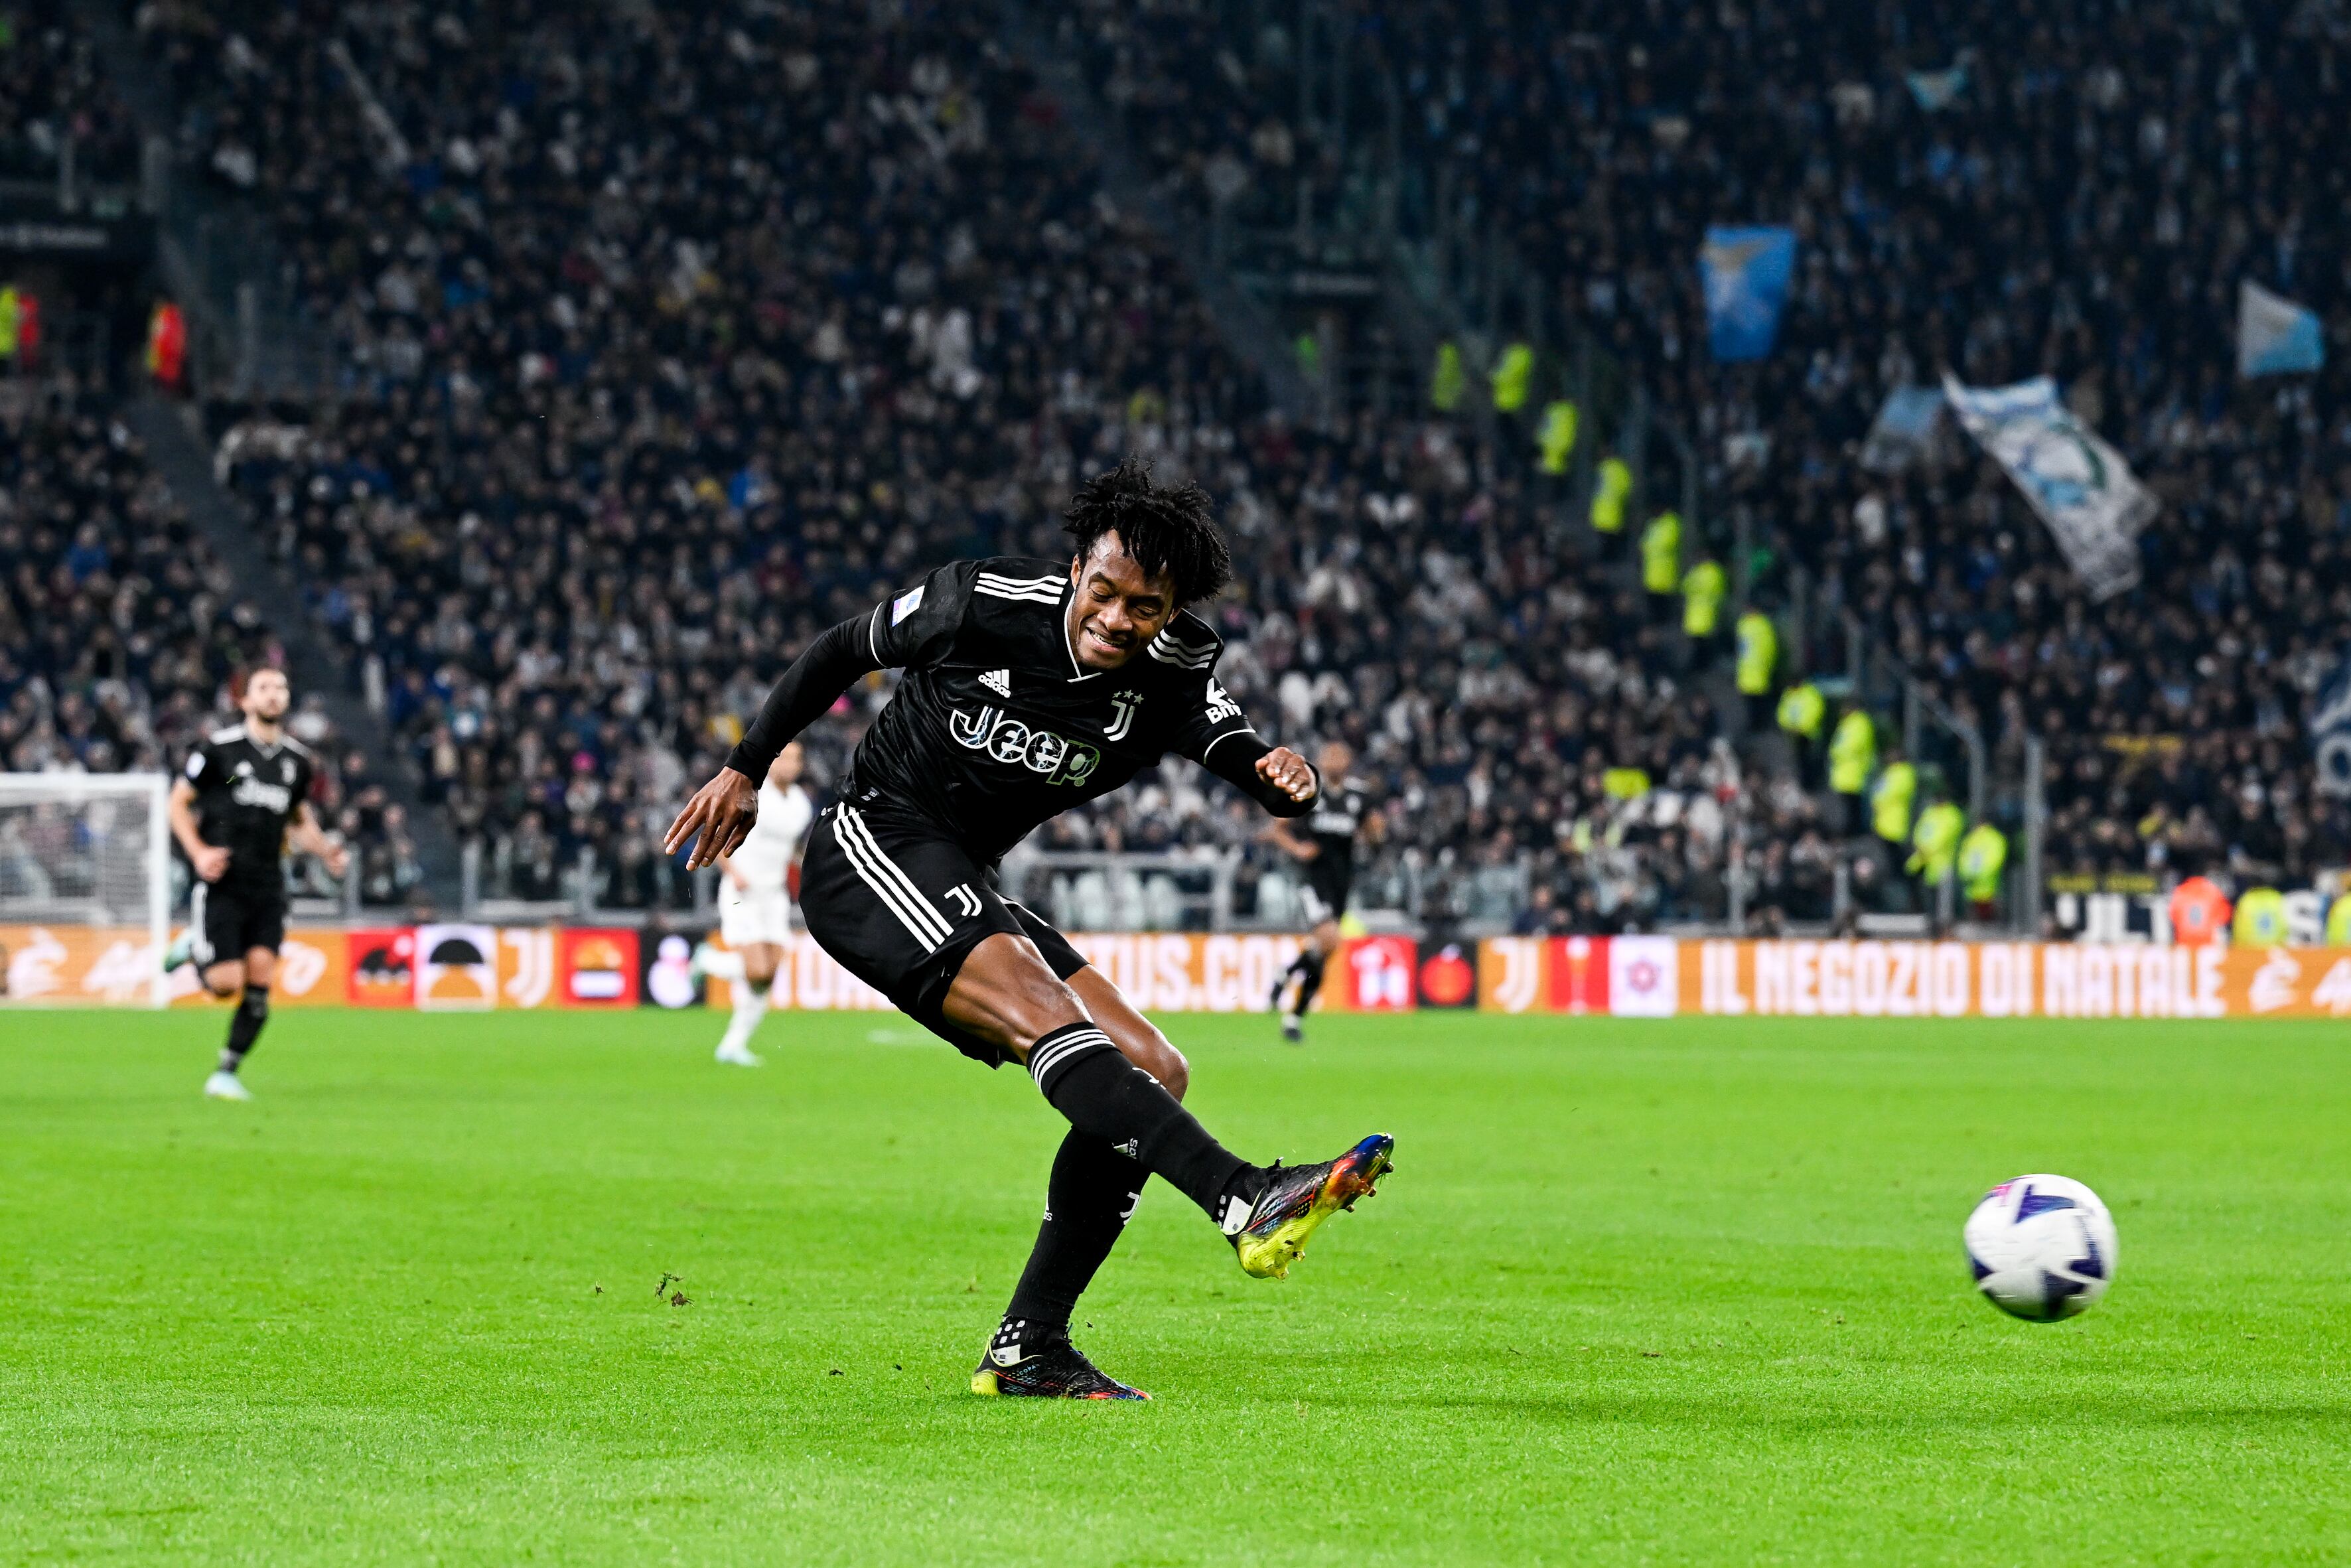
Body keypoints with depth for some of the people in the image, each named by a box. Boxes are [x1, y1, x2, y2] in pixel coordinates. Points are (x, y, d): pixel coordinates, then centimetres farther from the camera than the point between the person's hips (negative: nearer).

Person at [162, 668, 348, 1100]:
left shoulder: (297, 759, 12)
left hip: (268, 886, 4)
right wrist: (198, 851, -12)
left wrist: (326, 850, 6)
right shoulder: (220, 748, -3)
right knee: (226, 984, -12)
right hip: (221, 882, -4)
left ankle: (226, 1074, 3)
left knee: (261, 974, -10)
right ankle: (194, 949, 23)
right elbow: (178, 802, 3)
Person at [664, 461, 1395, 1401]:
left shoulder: (1172, 680, -4)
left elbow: (1241, 752, -20)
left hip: (963, 892, 7)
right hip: (874, 849, -7)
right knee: (1041, 1009, -30)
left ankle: (1028, 1348, -4)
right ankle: (1247, 1201, -49)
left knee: (1154, 1074, -5)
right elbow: (841, 653, 2)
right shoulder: (982, 604, -12)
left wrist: (1284, 777, -43)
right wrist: (744, 771, 6)